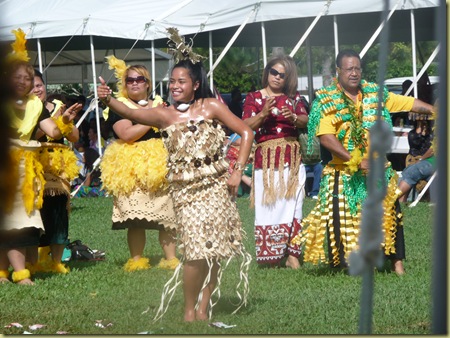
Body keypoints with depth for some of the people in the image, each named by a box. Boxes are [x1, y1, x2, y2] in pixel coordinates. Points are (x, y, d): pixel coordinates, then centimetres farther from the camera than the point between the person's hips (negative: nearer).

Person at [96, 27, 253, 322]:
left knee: (214, 248, -1)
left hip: (215, 186, 0)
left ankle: (204, 308, 12)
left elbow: (246, 133, 1)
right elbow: (130, 113, -15)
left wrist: (238, 172, -5)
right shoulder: (164, 114, 1)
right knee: (196, 250, -11)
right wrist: (109, 101, -35)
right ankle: (189, 309, 3)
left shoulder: (211, 107, 0)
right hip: (184, 189, 0)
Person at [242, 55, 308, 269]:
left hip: (292, 159, 3)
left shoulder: (293, 98, 15)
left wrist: (293, 118, -15)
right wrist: (263, 114, -20)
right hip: (267, 157, -3)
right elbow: (246, 126, -4)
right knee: (268, 207, -7)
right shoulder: (254, 98, 6)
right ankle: (270, 257, -4)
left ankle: (291, 255, 1)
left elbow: (306, 121, 5)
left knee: (292, 207, 0)